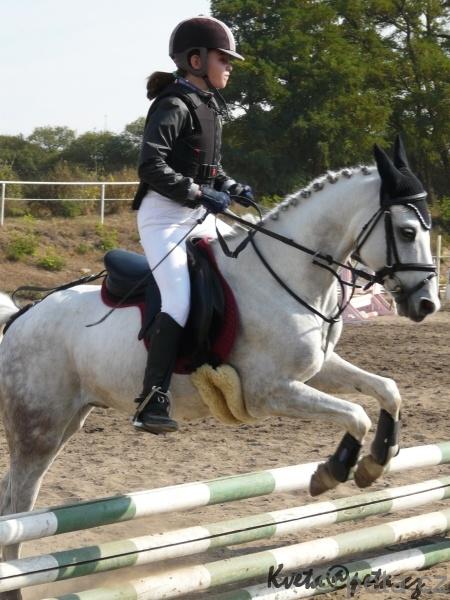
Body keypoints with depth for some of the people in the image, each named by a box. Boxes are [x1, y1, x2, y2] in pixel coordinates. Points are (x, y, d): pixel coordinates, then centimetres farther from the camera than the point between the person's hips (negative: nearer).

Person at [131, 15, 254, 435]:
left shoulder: (210, 106, 14)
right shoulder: (174, 106, -13)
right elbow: (151, 167, -23)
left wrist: (233, 189, 8)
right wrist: (199, 194, -25)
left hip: (200, 216, 10)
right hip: (165, 216, -10)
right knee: (180, 302, -23)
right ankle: (152, 401, -26)